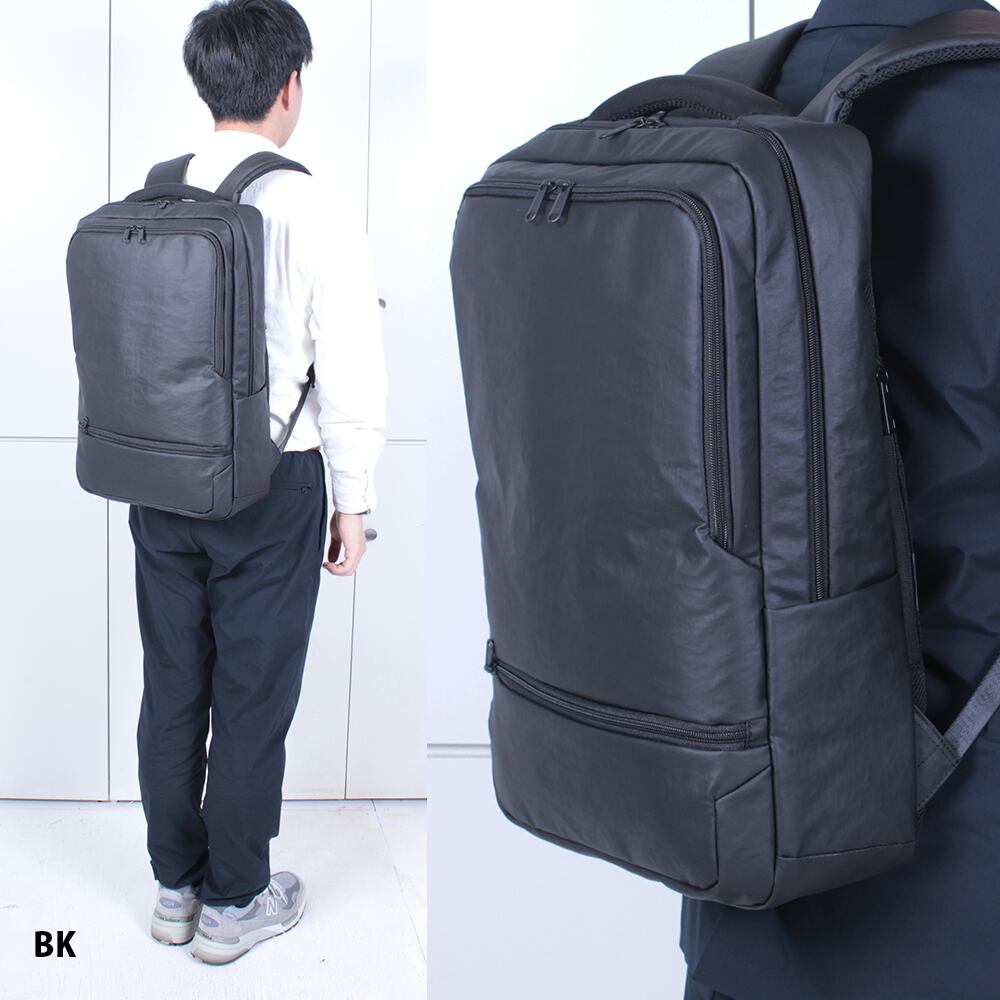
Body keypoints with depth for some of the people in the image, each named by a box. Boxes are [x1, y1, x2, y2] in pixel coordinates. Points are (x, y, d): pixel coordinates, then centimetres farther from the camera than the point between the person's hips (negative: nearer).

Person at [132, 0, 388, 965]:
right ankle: (233, 903, 21)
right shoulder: (315, 211, -14)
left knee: (171, 687, 15)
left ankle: (175, 887, 30)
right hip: (272, 486, -5)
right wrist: (353, 502, -1)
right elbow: (353, 373, -12)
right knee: (252, 701, 8)